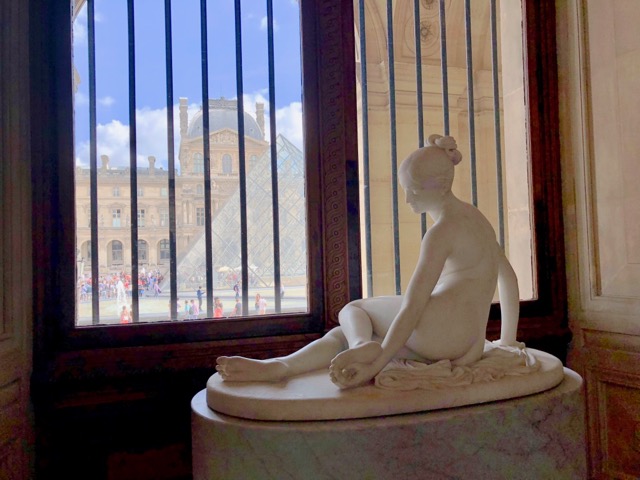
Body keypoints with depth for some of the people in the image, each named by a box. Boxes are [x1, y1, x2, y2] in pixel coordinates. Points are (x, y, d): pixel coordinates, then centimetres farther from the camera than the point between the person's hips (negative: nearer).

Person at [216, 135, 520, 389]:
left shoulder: (442, 231, -8)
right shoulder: (475, 216, 22)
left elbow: (413, 305, -16)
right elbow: (508, 276, 29)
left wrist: (379, 360, -18)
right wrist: (507, 340, 37)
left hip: (438, 327, -9)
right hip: (468, 349, 9)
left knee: (351, 310, 11)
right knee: (342, 335, 8)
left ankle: (362, 344, -21)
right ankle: (279, 366, -18)